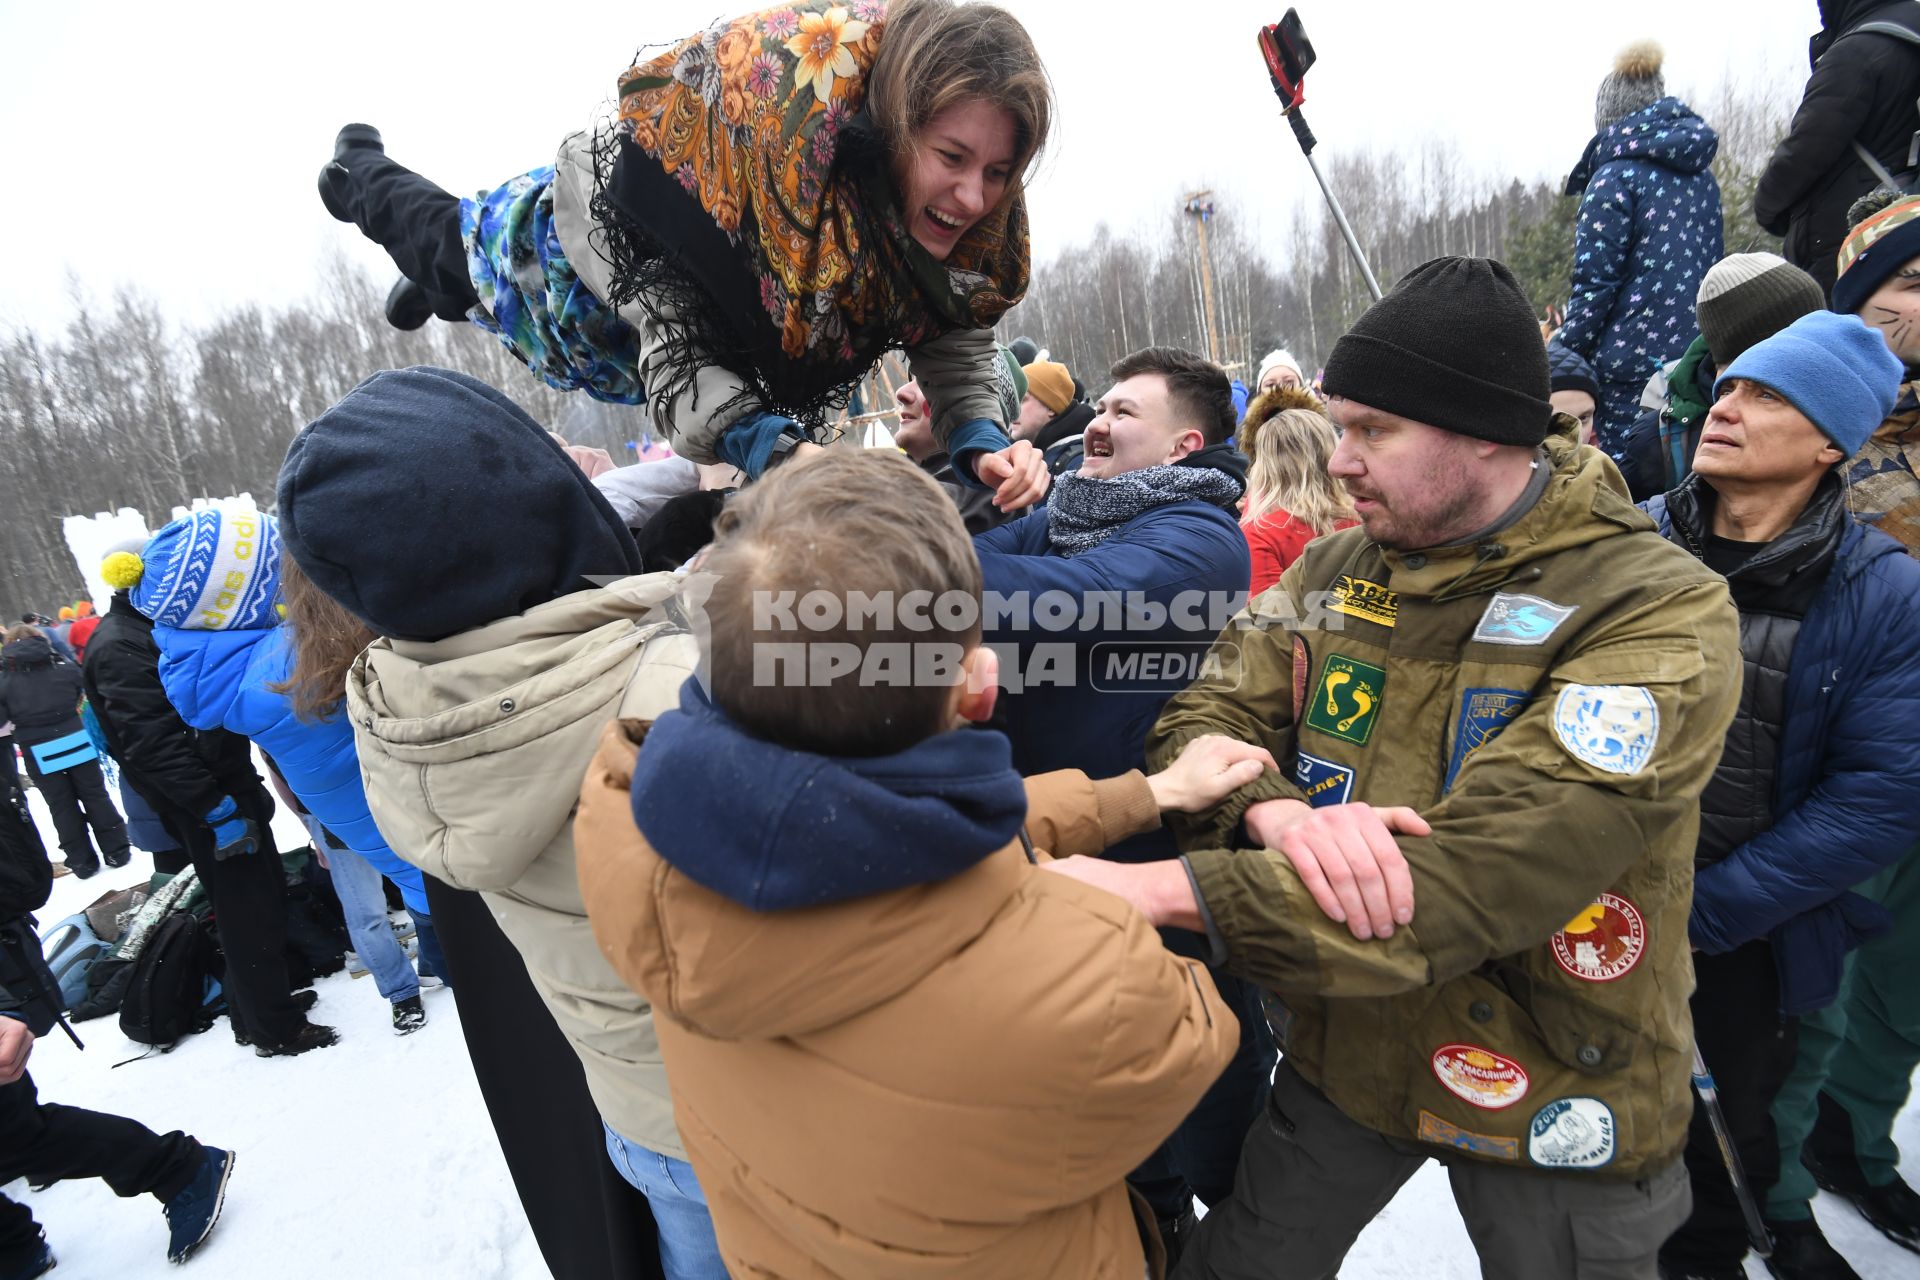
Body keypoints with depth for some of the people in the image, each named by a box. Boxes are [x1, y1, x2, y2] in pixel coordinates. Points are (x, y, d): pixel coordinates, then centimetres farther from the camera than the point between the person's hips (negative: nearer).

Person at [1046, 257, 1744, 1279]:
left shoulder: (1661, 614, -21)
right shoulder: (1334, 571, -4)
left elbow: (1486, 870, -33)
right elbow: (1201, 722, -9)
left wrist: (1164, 887, -39)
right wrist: (1280, 812, -33)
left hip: (1552, 1097, -3)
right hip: (1342, 1046, 4)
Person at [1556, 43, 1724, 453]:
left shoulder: (1617, 176, -5)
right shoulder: (1701, 173, 16)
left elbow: (1595, 283, -12)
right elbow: (1709, 265, 19)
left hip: (1634, 358, -7)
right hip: (1698, 354, 7)